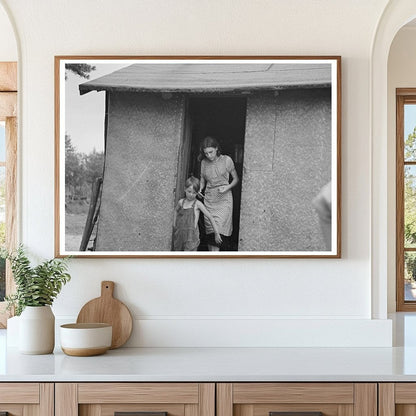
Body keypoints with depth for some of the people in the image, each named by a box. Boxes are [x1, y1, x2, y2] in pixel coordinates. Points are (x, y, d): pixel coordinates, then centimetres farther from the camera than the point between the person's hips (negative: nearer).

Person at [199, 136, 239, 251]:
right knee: (210, 233, 1)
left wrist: (227, 187, -14)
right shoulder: (204, 162, 5)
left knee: (218, 232, -13)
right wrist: (199, 190, -7)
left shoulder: (226, 160, -5)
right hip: (209, 200, 4)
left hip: (223, 200, -3)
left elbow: (236, 179, 4)